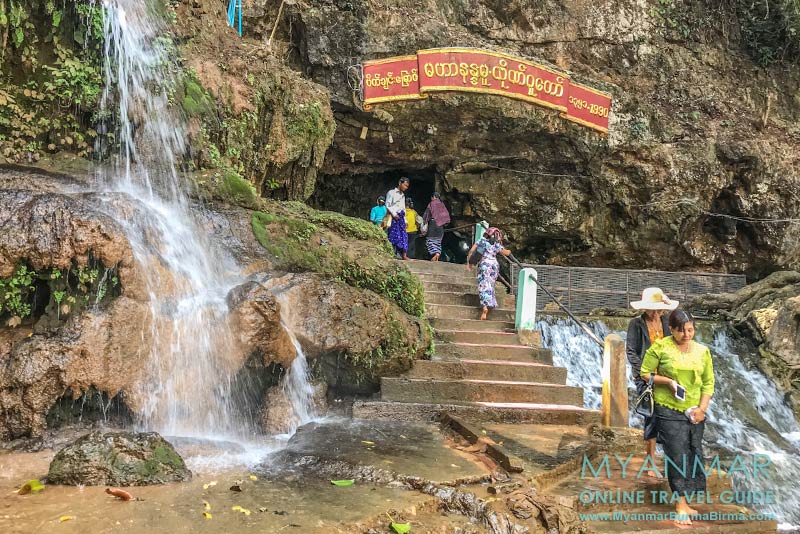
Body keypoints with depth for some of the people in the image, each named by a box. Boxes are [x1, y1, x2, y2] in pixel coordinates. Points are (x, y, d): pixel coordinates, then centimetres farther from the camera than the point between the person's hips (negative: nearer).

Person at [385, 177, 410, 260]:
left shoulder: (403, 195, 22)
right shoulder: (391, 193, 0)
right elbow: (387, 205, -7)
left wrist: (405, 220, 17)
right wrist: (394, 214, -15)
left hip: (401, 217, 7)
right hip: (393, 217, -7)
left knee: (404, 235, 0)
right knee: (393, 235, -9)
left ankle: (404, 255, -2)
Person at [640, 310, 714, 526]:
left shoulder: (702, 350, 3)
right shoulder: (660, 347, -10)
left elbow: (708, 382, 7)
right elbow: (645, 373, -4)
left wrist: (702, 408, -4)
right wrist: (668, 381, -18)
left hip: (694, 412, 5)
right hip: (669, 411, -5)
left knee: (693, 454, 9)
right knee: (677, 455, -4)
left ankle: (684, 502, 23)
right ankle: (681, 505, 5)